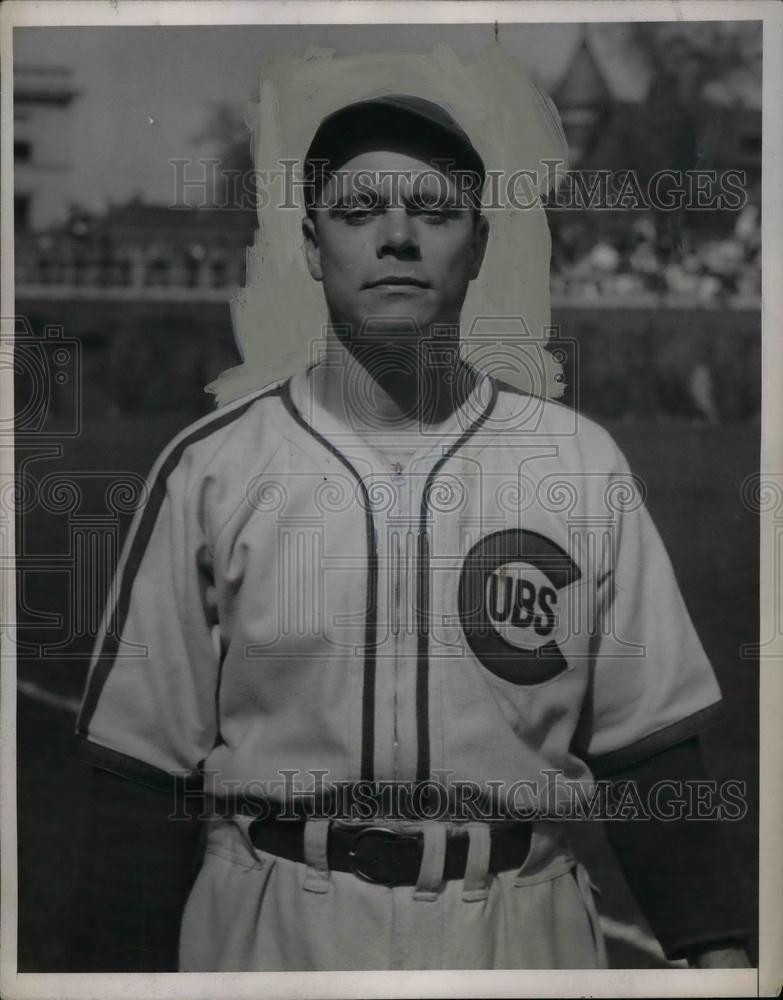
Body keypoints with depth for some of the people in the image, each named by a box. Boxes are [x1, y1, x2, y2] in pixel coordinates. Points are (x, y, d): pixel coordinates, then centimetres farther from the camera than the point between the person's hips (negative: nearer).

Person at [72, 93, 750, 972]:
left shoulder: (582, 464, 2)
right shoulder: (211, 468, -2)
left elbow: (646, 741, 2)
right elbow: (146, 762, -1)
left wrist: (713, 950, -7)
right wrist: (122, 965, -6)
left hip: (521, 929, 2)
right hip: (272, 929, -1)